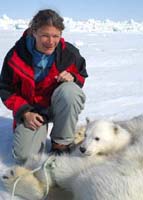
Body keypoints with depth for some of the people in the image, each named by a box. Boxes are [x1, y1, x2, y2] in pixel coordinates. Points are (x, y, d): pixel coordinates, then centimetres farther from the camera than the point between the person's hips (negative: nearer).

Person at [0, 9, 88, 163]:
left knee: (69, 90, -35)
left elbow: (81, 76, 5)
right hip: (31, 110, 0)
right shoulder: (16, 55, -15)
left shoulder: (69, 52, -14)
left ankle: (61, 143, -14)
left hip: (58, 105, 1)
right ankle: (42, 128, 17)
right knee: (24, 155, -19)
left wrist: (72, 78, -20)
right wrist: (24, 112, -16)